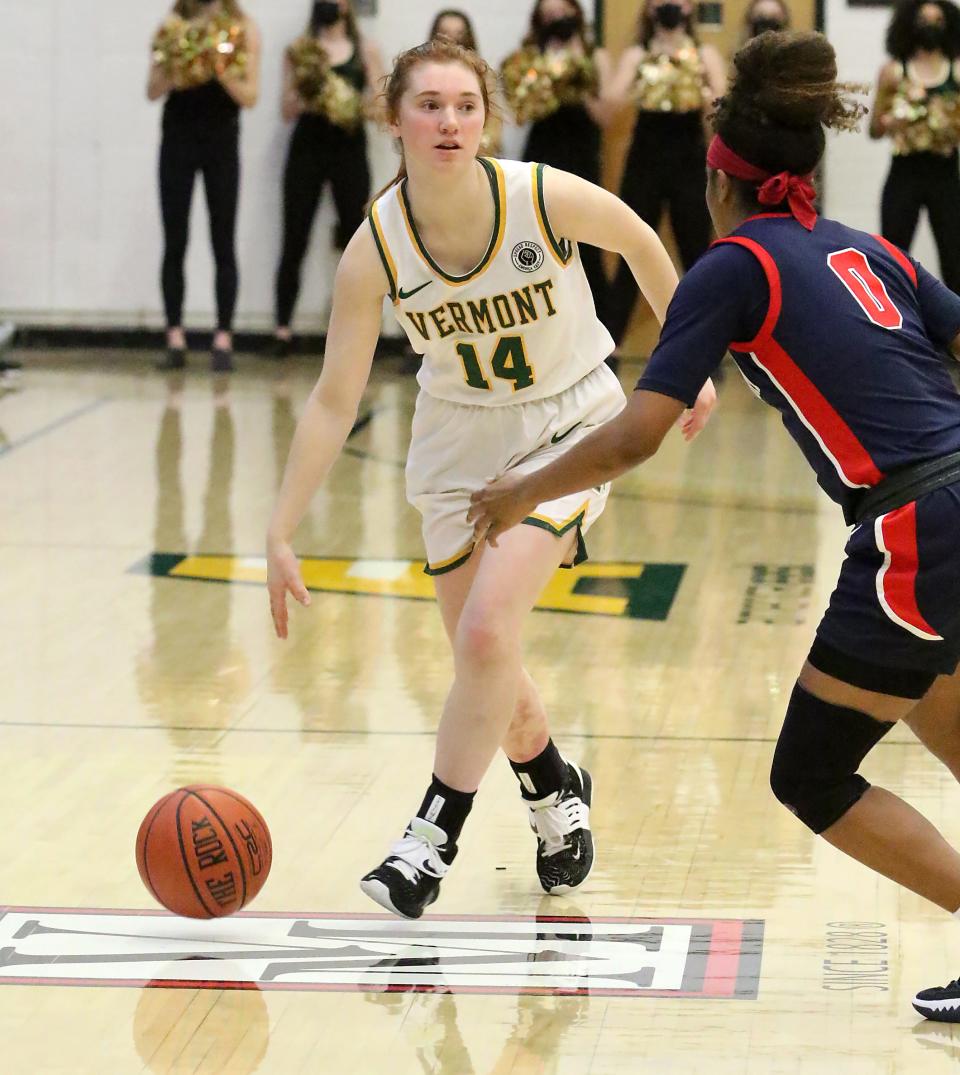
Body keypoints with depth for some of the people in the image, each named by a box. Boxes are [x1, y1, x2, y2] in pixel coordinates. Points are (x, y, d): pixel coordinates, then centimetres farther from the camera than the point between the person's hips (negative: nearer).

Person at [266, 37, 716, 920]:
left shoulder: (551, 200, -24)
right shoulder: (377, 248, -18)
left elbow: (645, 248, -2)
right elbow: (333, 401, -11)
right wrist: (280, 534, -14)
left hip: (568, 430, -3)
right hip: (459, 442, 3)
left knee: (486, 630, -21)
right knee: (483, 658, 9)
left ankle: (432, 838, -8)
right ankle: (555, 790, 39)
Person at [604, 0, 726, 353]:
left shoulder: (705, 55, 5)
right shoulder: (637, 55, 5)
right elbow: (616, 97, -11)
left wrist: (697, 90, -24)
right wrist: (647, 83, -27)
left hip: (690, 162, 0)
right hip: (646, 161, 0)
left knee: (697, 258, 2)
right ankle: (608, 346, 5)